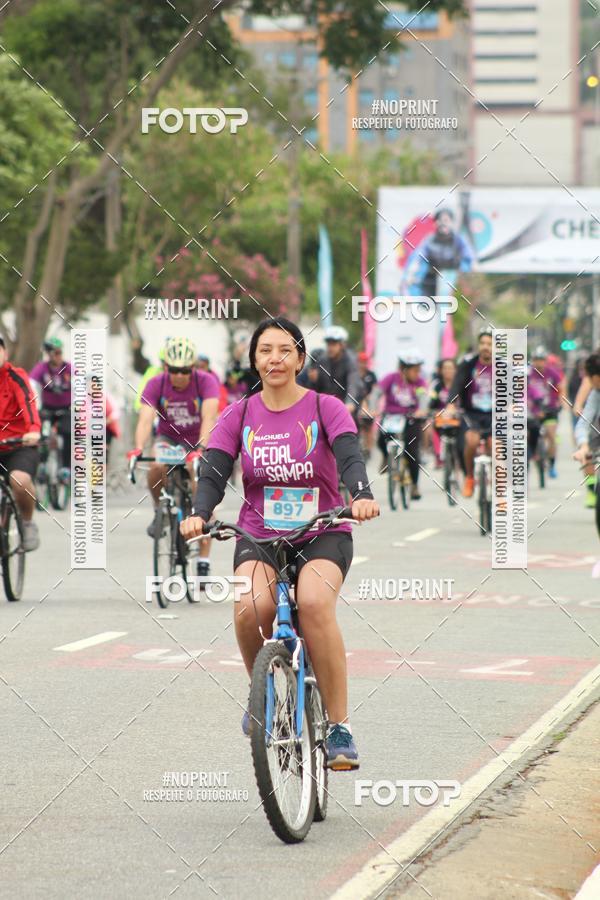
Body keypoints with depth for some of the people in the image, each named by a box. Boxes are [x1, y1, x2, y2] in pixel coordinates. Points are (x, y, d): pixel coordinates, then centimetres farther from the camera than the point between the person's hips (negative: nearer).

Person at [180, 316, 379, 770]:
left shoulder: (326, 409, -1)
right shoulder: (239, 416, 5)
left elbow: (350, 456, -16)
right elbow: (213, 473, -4)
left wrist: (362, 496, -38)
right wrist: (199, 514, -26)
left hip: (322, 535, -2)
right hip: (259, 537, 2)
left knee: (314, 602, -34)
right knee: (250, 609, -31)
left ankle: (340, 728, -24)